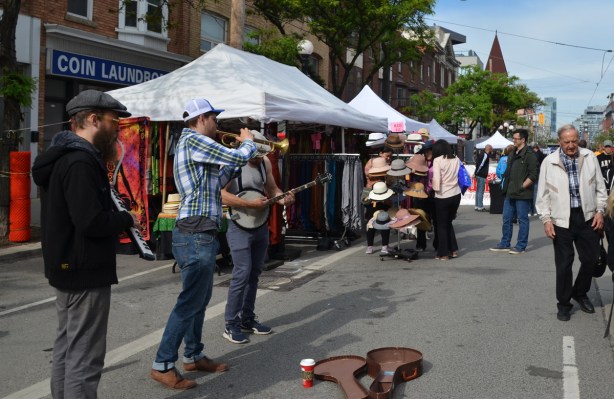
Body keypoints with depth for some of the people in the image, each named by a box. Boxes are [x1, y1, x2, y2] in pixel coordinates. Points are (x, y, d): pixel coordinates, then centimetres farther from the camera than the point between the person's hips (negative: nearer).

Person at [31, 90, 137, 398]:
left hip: (67, 267, 11)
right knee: (84, 356, -3)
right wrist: (128, 219, -12)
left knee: (67, 347, 20)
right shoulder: (80, 162, -22)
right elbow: (92, 221, -29)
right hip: (85, 271, -11)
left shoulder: (64, 155, 11)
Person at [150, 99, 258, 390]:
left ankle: (193, 356, 28)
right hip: (196, 235, -11)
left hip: (197, 234, 11)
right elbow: (239, 157, -17)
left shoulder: (191, 144, 20)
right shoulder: (193, 140, -13)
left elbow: (216, 182, 25)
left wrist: (236, 160, 18)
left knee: (200, 299, 17)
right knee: (189, 301, -6)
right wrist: (248, 141, 3)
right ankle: (163, 365, 3)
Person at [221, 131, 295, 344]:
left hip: (261, 225, 7)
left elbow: (272, 189, 14)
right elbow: (221, 195, -24)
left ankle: (247, 318, 24)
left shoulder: (265, 162, 4)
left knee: (255, 272, 12)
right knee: (242, 273, -11)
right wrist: (250, 204, -26)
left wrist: (282, 198, -8)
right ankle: (231, 324, 0)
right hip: (239, 225, -7)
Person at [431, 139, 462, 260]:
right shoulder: (456, 159, 4)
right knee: (449, 223, 21)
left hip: (443, 197, -5)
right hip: (456, 195, 5)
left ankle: (443, 254, 12)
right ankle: (453, 250, 23)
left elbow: (436, 179, -17)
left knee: (441, 225, 8)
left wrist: (434, 187, 1)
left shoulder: (437, 160, -12)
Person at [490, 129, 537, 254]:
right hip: (510, 193, 8)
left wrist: (522, 186, -17)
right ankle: (505, 244, 21)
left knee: (522, 219, 2)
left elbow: (533, 176, -15)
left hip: (522, 194, -8)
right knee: (507, 219, 12)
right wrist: (506, 186, 14)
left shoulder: (529, 155, -10)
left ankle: (521, 246, 9)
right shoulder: (512, 155, 16)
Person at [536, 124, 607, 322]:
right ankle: (564, 303, 20)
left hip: (587, 217, 2)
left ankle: (580, 293, 36)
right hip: (561, 220, -2)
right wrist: (546, 219, -5)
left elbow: (599, 186, 9)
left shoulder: (589, 157, 3)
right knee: (563, 264, 5)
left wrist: (600, 211, 2)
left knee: (590, 259, 10)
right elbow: (543, 193, 0)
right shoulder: (549, 162, -4)